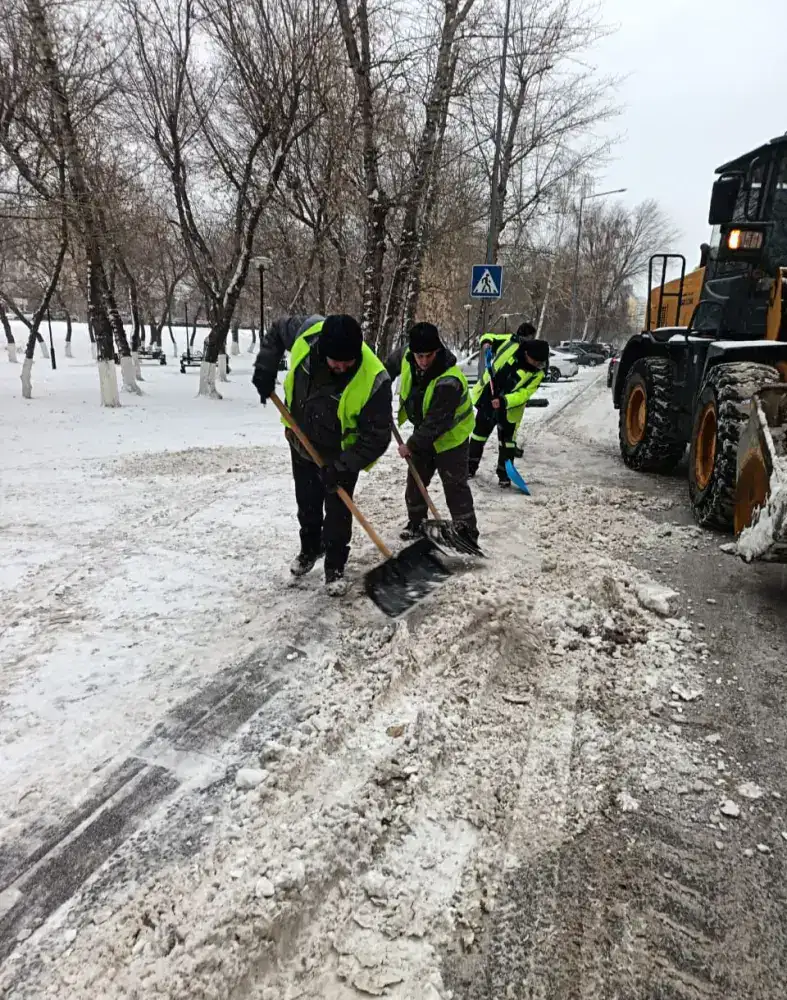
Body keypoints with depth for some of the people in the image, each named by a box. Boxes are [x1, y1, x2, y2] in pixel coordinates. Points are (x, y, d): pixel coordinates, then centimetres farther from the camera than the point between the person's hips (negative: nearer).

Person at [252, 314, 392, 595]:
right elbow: (277, 331, -3)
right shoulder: (307, 333, -27)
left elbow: (377, 436, -28)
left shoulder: (373, 379, -36)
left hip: (341, 454, -4)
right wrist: (265, 370, -13)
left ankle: (335, 568, 25)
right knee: (307, 505, 21)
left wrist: (344, 467, -31)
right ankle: (309, 549, 46)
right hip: (301, 443, 4)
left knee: (338, 512, 4)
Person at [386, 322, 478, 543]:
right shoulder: (406, 356, -17)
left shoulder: (449, 382, -37)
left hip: (450, 436, -7)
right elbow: (391, 365, 11)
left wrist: (411, 445, -25)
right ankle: (416, 523, 30)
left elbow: (435, 424, -33)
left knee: (455, 485, -5)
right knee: (415, 480, 14)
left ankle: (467, 531, 6)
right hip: (424, 432, 7)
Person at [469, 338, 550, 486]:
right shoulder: (512, 345, -17)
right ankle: (471, 466, 33)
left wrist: (504, 401, -37)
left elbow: (523, 394, -24)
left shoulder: (538, 373, -19)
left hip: (509, 410, -2)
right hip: (487, 399, 2)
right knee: (479, 434, 15)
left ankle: (504, 474, 20)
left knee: (507, 441, 5)